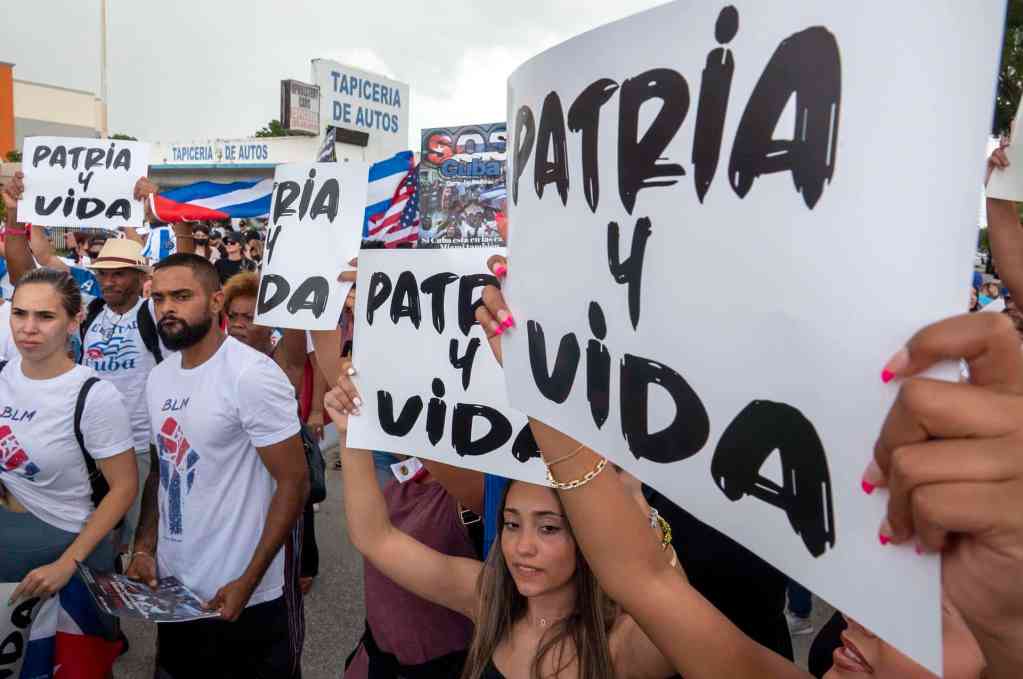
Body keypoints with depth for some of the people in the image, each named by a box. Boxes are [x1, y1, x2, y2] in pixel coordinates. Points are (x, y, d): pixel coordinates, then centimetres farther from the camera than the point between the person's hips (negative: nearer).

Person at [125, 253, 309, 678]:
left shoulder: (253, 376, -19)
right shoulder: (158, 377, 4)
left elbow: (294, 482, -19)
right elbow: (162, 469, 13)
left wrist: (248, 582, -18)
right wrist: (144, 548, 1)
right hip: (172, 585, 7)